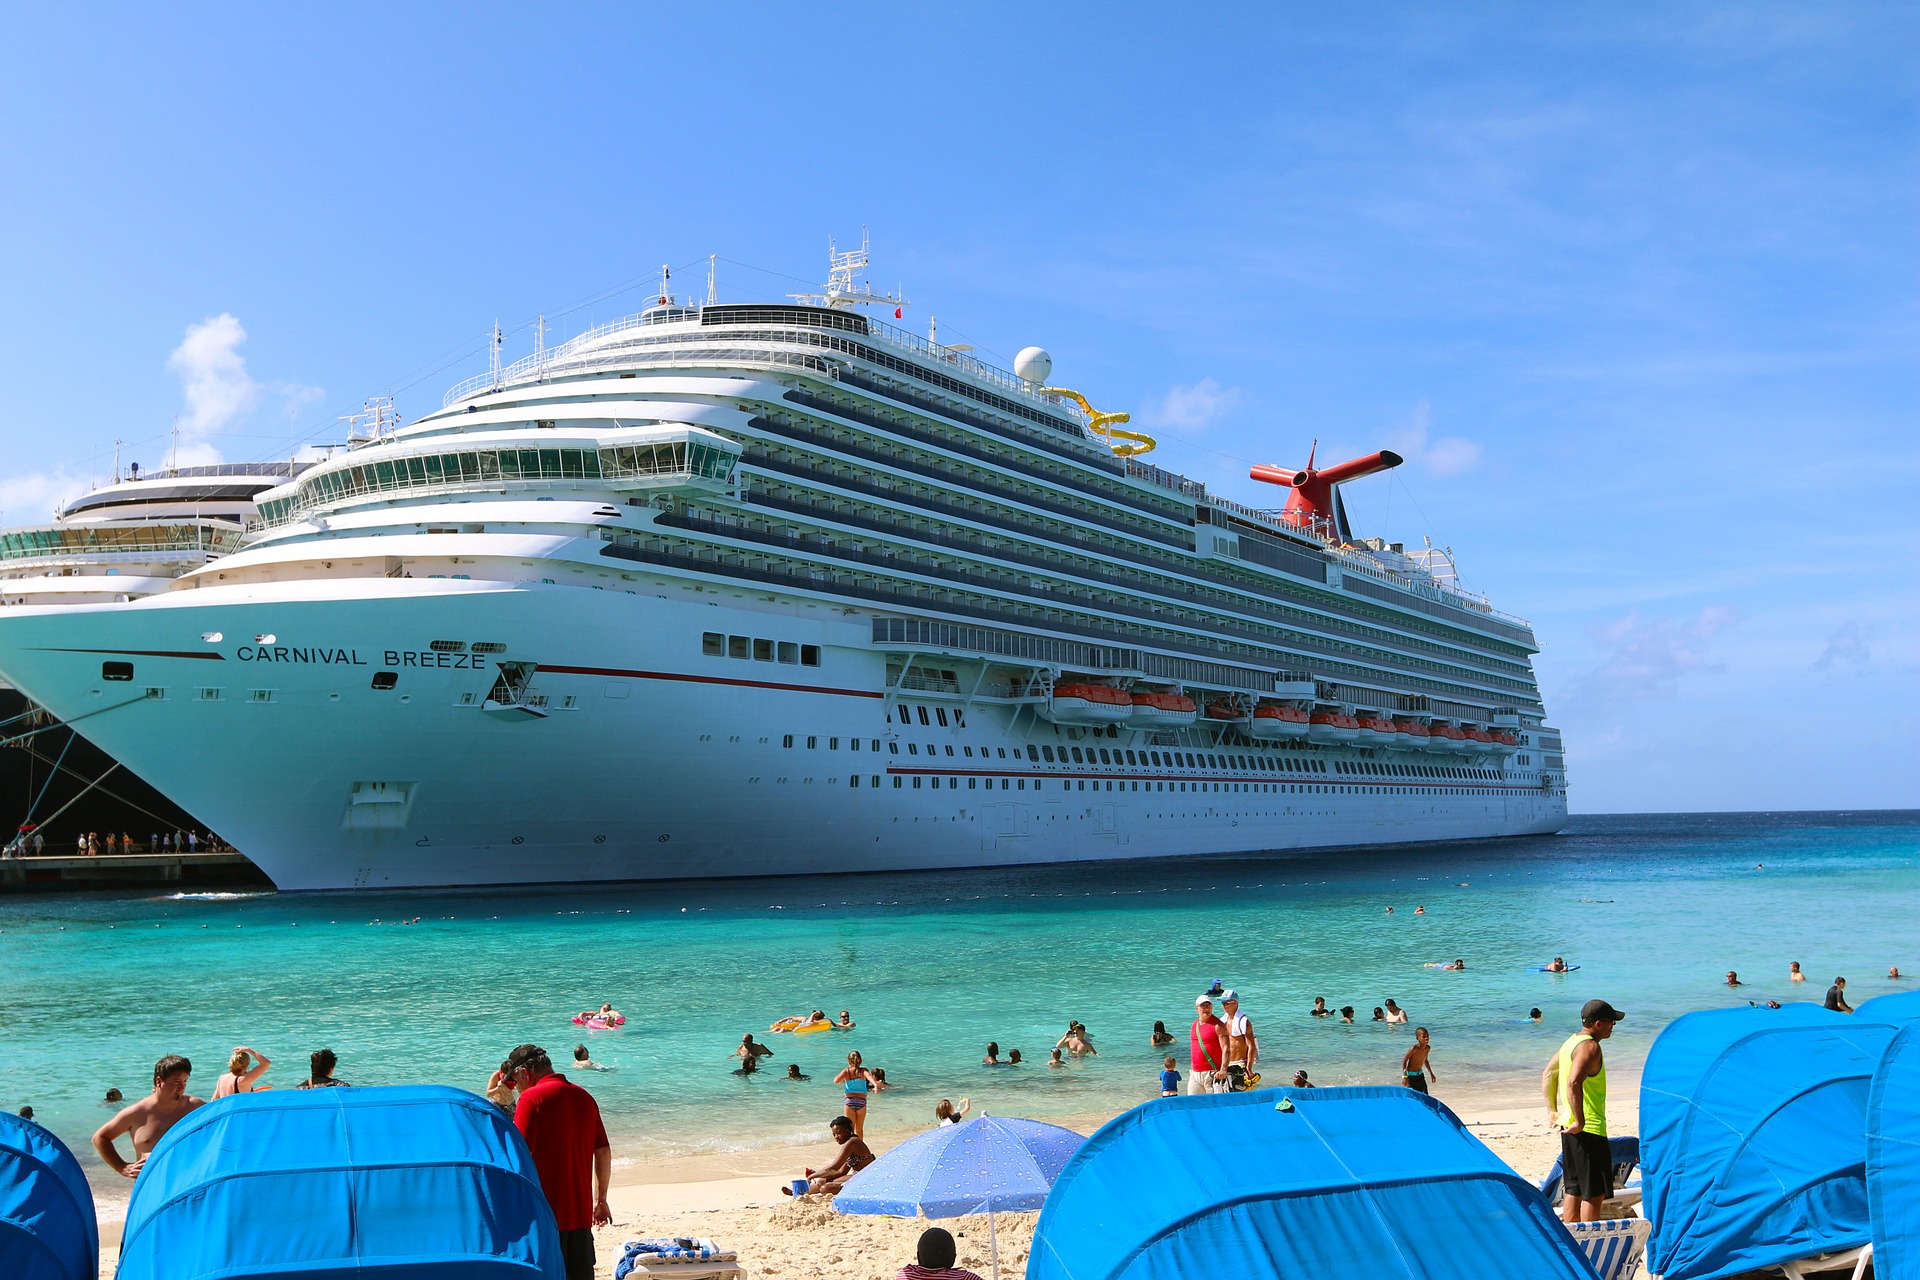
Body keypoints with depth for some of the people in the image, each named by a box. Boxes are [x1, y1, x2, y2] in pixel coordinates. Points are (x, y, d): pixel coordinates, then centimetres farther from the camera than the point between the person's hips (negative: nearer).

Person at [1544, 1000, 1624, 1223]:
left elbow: (1548, 1074, 23)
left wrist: (1554, 1110, 24)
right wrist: (1579, 1122, -26)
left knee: (1574, 1191, 15)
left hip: (1569, 1128, 10)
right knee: (1594, 1194, -3)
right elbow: (1574, 1083, -30)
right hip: (1589, 1129, -10)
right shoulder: (1589, 1046, -17)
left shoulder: (1571, 1042, 14)